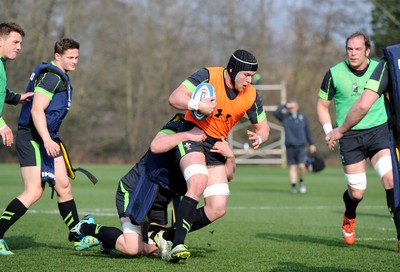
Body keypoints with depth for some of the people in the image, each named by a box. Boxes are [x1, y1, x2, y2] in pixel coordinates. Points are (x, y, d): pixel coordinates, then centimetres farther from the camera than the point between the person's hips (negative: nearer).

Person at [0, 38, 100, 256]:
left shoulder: (60, 77, 18)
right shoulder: (51, 76, -14)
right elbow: (36, 110, -23)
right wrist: (47, 140, -30)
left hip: (47, 139, 10)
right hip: (32, 138, -10)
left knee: (64, 187, 10)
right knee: (34, 191, -15)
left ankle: (79, 238, 17)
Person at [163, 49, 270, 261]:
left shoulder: (251, 97, -3)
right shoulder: (208, 76, -16)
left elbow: (262, 127, 9)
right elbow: (175, 98, -21)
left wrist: (258, 138, -14)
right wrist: (197, 105, -40)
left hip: (216, 146, 6)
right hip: (192, 136, -6)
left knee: (218, 209, -5)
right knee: (198, 182, -33)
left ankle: (168, 235, 6)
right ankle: (177, 244, -31)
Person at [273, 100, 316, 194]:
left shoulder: (302, 117, 7)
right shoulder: (285, 117, 4)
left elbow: (307, 131, 13)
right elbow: (276, 113, -13)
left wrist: (311, 144, 13)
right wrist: (285, 106, -13)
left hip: (301, 146, 0)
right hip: (290, 146, 0)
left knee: (301, 166, -10)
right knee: (292, 167, 2)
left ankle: (301, 181, 15)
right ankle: (293, 186, 8)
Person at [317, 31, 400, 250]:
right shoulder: (335, 74, -3)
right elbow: (322, 105, 8)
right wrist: (329, 131, -5)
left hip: (378, 131, 1)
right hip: (349, 136, -1)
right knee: (357, 193, -1)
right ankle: (349, 217, 36)